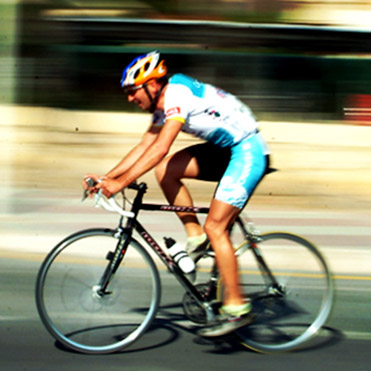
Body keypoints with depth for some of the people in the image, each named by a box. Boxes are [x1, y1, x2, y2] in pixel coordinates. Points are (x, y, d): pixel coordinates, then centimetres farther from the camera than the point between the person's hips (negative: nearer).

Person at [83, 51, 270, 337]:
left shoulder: (178, 93, -21)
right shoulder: (162, 106, 8)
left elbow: (159, 150, -30)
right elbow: (144, 147, 11)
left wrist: (121, 182, -32)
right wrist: (106, 177, 3)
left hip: (248, 151, -9)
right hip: (224, 150, 9)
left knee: (215, 226, -14)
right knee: (165, 171, -3)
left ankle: (237, 308, -7)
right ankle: (195, 238, 7)